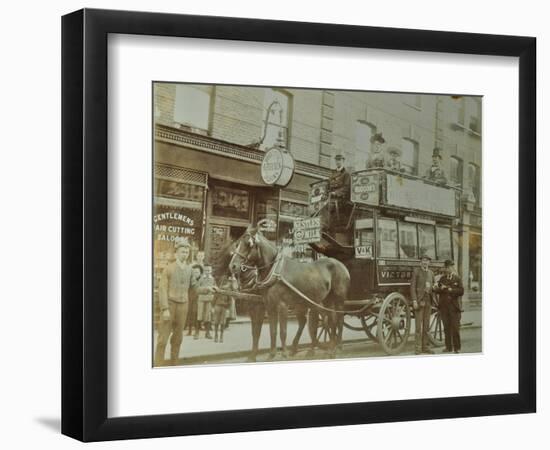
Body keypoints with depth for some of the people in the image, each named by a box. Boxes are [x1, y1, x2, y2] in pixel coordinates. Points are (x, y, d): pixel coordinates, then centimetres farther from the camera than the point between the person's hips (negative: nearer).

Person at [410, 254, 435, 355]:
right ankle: (417, 348, -3)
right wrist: (414, 300, -15)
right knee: (418, 325, -5)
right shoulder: (416, 271, -3)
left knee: (426, 325, 9)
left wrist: (432, 287, -1)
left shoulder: (431, 272, 14)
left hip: (428, 301, 5)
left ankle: (425, 346, 15)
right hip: (419, 301, -5)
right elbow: (412, 286, -8)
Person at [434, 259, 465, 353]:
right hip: (444, 307, 3)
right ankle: (448, 347, 14)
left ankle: (457, 348, 5)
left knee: (455, 328, -2)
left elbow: (461, 291, -8)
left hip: (454, 307, -3)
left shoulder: (457, 278, 3)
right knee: (446, 328, 6)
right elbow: (437, 291, 8)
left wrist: (451, 290, -14)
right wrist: (440, 288, -13)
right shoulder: (442, 278, 13)